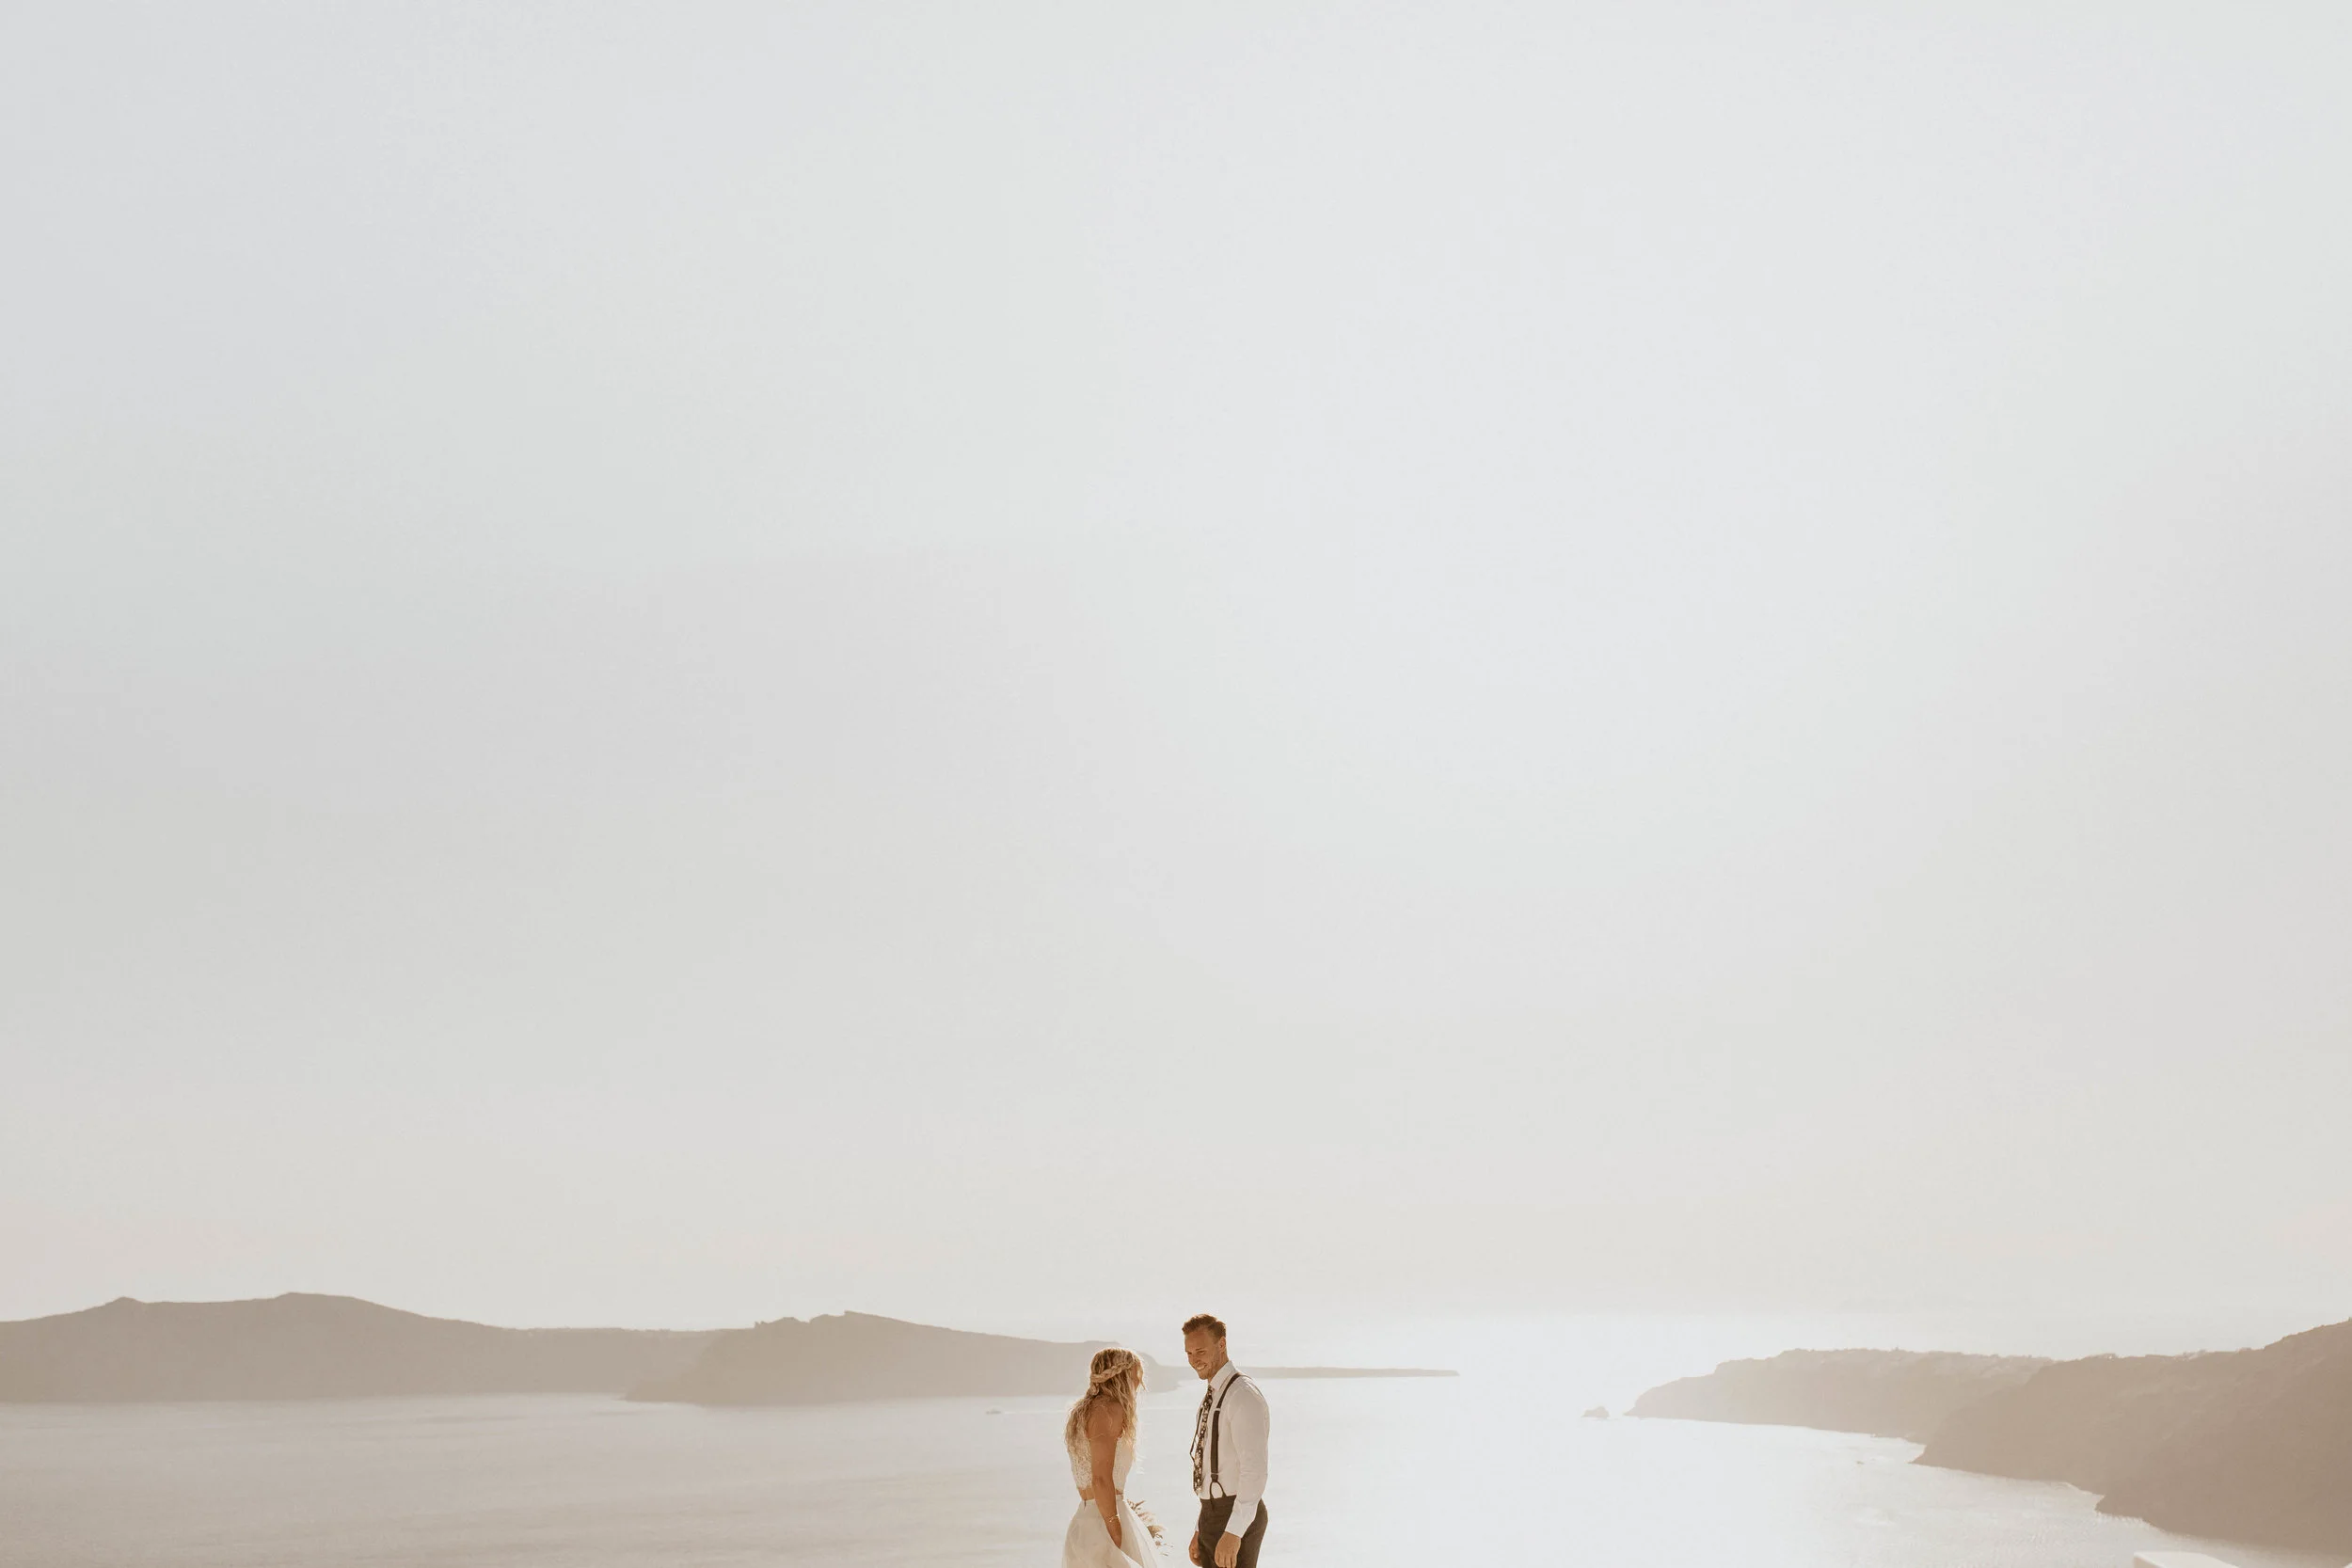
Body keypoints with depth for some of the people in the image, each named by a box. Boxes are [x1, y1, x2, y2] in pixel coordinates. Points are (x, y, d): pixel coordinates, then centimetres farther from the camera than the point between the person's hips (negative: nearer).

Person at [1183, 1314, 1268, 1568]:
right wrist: (1201, 1531, 21)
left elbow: (1255, 1471, -24)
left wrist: (1233, 1533, -28)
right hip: (1213, 1516, 10)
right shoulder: (1212, 1397, 16)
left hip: (1237, 1518, -10)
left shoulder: (1243, 1396, -16)